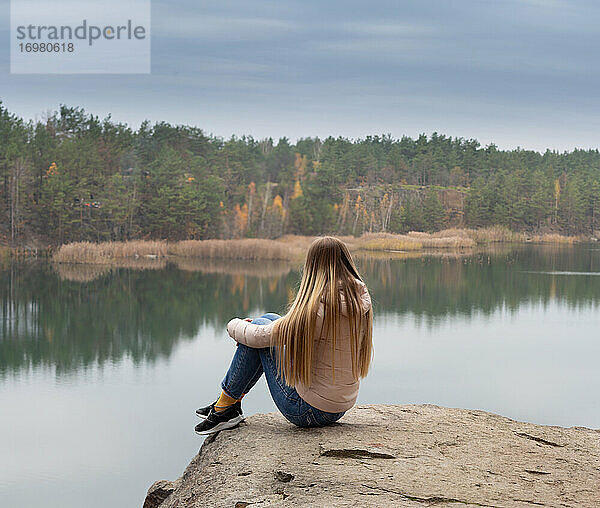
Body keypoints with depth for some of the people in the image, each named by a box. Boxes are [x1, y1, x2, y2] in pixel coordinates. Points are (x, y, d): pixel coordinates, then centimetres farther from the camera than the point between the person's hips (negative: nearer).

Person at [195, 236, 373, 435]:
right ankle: (233, 402, 23)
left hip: (310, 410, -8)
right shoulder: (361, 299, -1)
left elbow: (260, 337, -15)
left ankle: (225, 407, 11)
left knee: (260, 333, 1)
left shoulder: (321, 308, -25)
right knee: (269, 319, 15)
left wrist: (234, 325, 7)